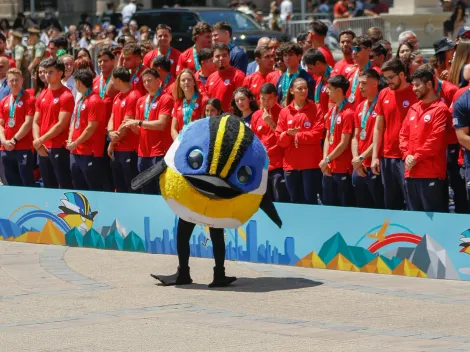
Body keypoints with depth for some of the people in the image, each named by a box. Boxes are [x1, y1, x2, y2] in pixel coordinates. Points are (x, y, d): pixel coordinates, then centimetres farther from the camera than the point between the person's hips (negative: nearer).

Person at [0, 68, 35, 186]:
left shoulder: (28, 99, -4)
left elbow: (28, 123, -12)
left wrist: (14, 140, -12)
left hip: (24, 149, -6)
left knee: (28, 185, -6)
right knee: (13, 185, 10)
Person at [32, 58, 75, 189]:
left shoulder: (66, 96, -9)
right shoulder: (42, 96, 14)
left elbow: (61, 124, -14)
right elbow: (36, 122, 14)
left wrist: (41, 140, -12)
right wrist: (37, 142, -2)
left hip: (59, 148, -7)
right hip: (43, 149, 7)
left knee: (65, 186, -6)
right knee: (48, 187, 12)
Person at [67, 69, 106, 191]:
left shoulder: (94, 101, -13)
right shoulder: (80, 101, 15)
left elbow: (91, 128, -17)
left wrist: (75, 143, -12)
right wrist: (70, 140, 4)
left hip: (90, 154, -10)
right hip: (76, 153, 10)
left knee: (95, 190, -6)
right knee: (80, 190, 13)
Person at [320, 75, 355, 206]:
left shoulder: (348, 113, -14)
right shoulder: (332, 111, 11)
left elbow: (344, 144, -15)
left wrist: (327, 160, -7)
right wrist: (325, 161, 2)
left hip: (343, 170, -8)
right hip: (329, 169, 8)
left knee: (346, 206, -1)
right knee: (328, 205, 13)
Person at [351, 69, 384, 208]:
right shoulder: (360, 107, 15)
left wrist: (362, 157, -11)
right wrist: (356, 158, 2)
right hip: (359, 168, 8)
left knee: (379, 207, -5)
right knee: (362, 208, 12)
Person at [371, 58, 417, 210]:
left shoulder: (414, 94, -6)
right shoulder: (384, 95, 10)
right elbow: (378, 128, 14)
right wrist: (375, 156, 8)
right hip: (387, 157, 6)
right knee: (390, 203, 10)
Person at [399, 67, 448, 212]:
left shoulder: (440, 109, -6)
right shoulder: (413, 109, 18)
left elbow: (436, 139, -14)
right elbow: (404, 133, 16)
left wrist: (417, 157, -12)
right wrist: (407, 155, -1)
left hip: (431, 173, -8)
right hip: (411, 172, 8)